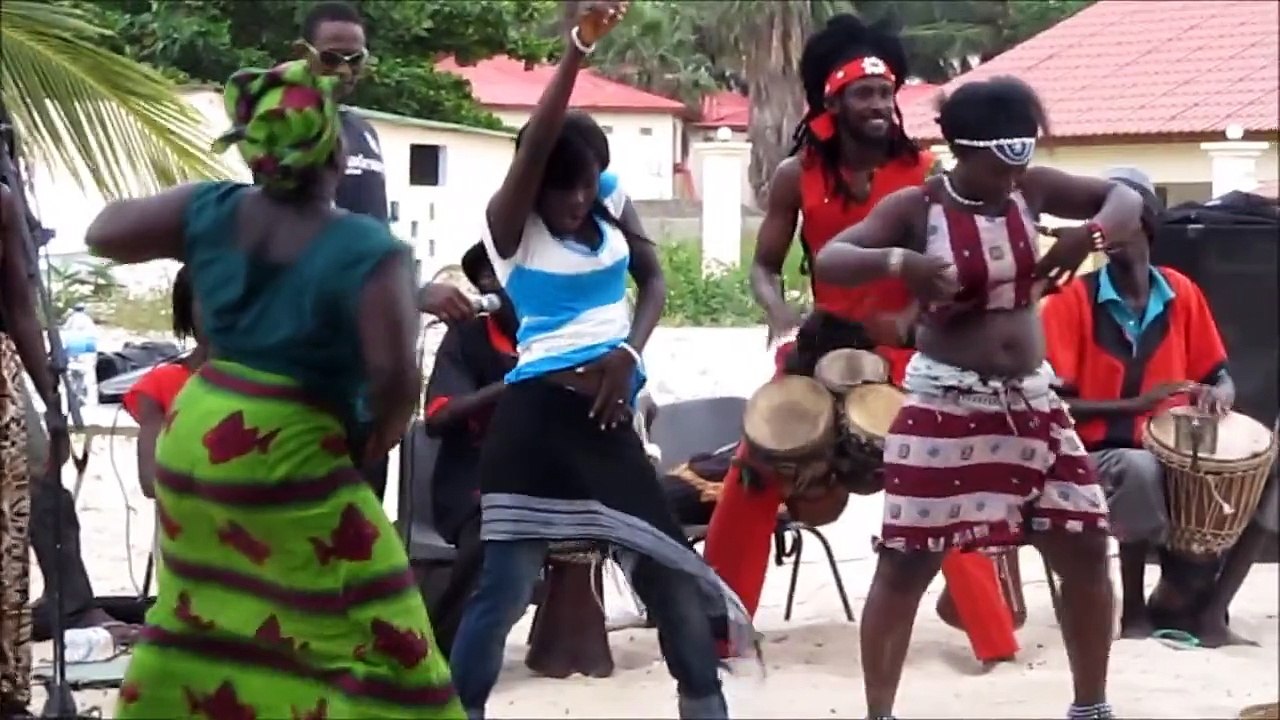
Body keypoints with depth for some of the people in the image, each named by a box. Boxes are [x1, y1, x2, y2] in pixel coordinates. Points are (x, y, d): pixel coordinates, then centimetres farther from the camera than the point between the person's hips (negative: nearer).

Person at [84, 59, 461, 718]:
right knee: (371, 636, -1)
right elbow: (396, 374, -24)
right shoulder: (368, 249, -16)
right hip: (289, 458, -7)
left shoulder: (211, 212, -1)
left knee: (200, 612, 25)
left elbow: (102, 234, 9)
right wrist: (378, 438, -5)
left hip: (192, 439, 7)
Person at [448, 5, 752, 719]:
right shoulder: (511, 224, -9)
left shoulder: (609, 209, 6)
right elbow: (537, 143, -25)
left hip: (609, 414, 6)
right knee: (506, 587, -7)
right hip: (538, 414, -6)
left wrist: (629, 351, -8)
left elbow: (654, 278, 11)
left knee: (670, 571, 11)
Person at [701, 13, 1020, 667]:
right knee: (752, 477, -1)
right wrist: (783, 319, -17)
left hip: (907, 348, -1)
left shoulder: (923, 173, -5)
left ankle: (994, 632, 3)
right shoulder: (796, 177, -2)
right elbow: (764, 268, 3)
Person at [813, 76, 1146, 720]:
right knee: (906, 563, -3)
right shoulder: (915, 206, -8)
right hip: (943, 405, -5)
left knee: (1086, 550, 6)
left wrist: (1091, 234, -14)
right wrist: (899, 263, -34)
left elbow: (1126, 199, 8)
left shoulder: (1031, 189, 3)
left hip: (1031, 402, 5)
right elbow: (828, 261, -15)